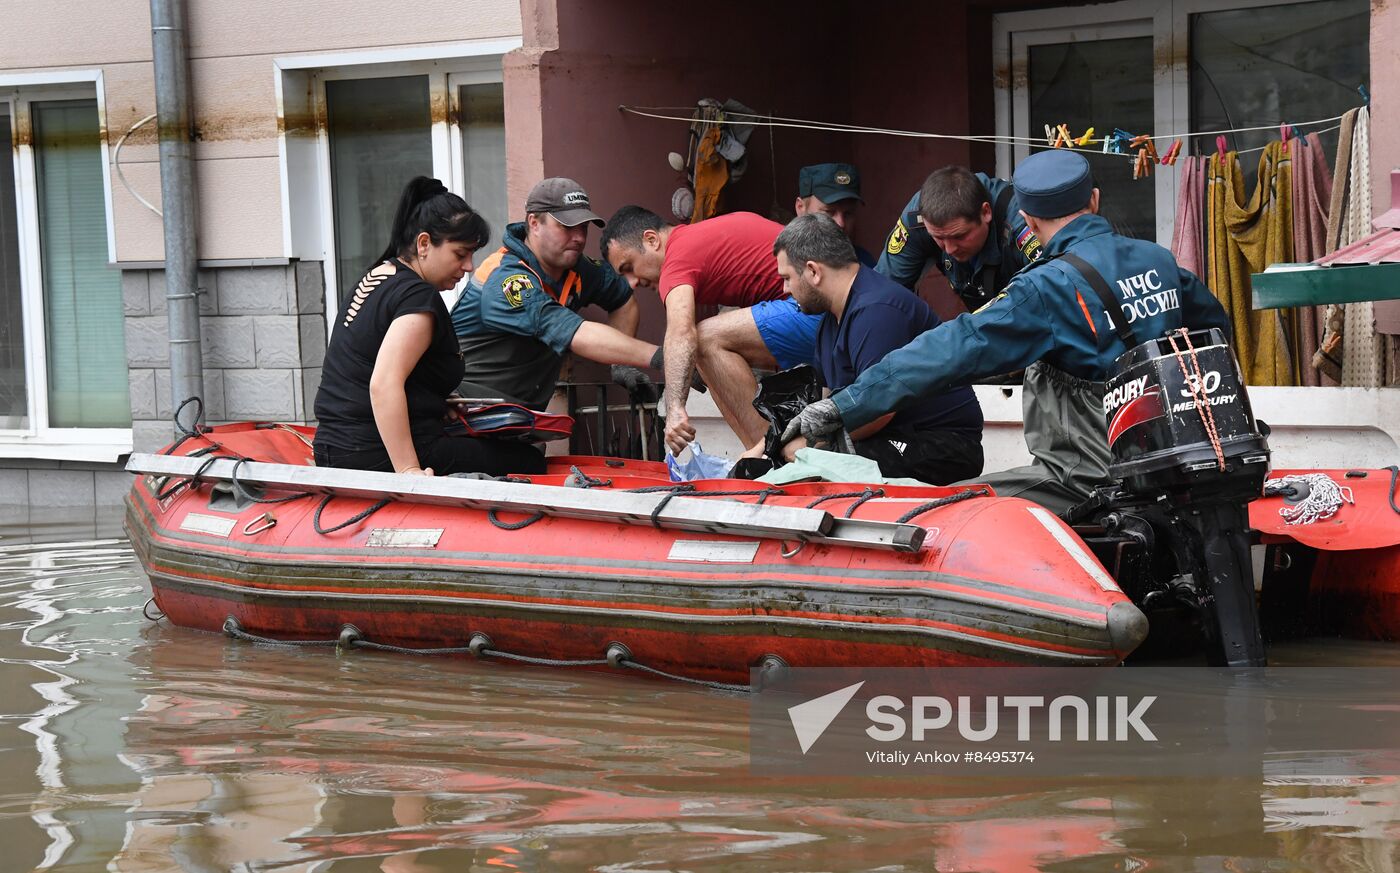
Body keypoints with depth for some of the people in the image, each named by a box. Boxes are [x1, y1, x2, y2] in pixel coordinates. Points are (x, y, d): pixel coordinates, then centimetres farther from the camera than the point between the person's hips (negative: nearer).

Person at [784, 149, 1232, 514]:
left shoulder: (1051, 287, -14)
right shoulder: (1158, 259, 8)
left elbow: (957, 350, -19)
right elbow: (1215, 325, 26)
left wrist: (843, 406, -18)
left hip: (1090, 480, -8)